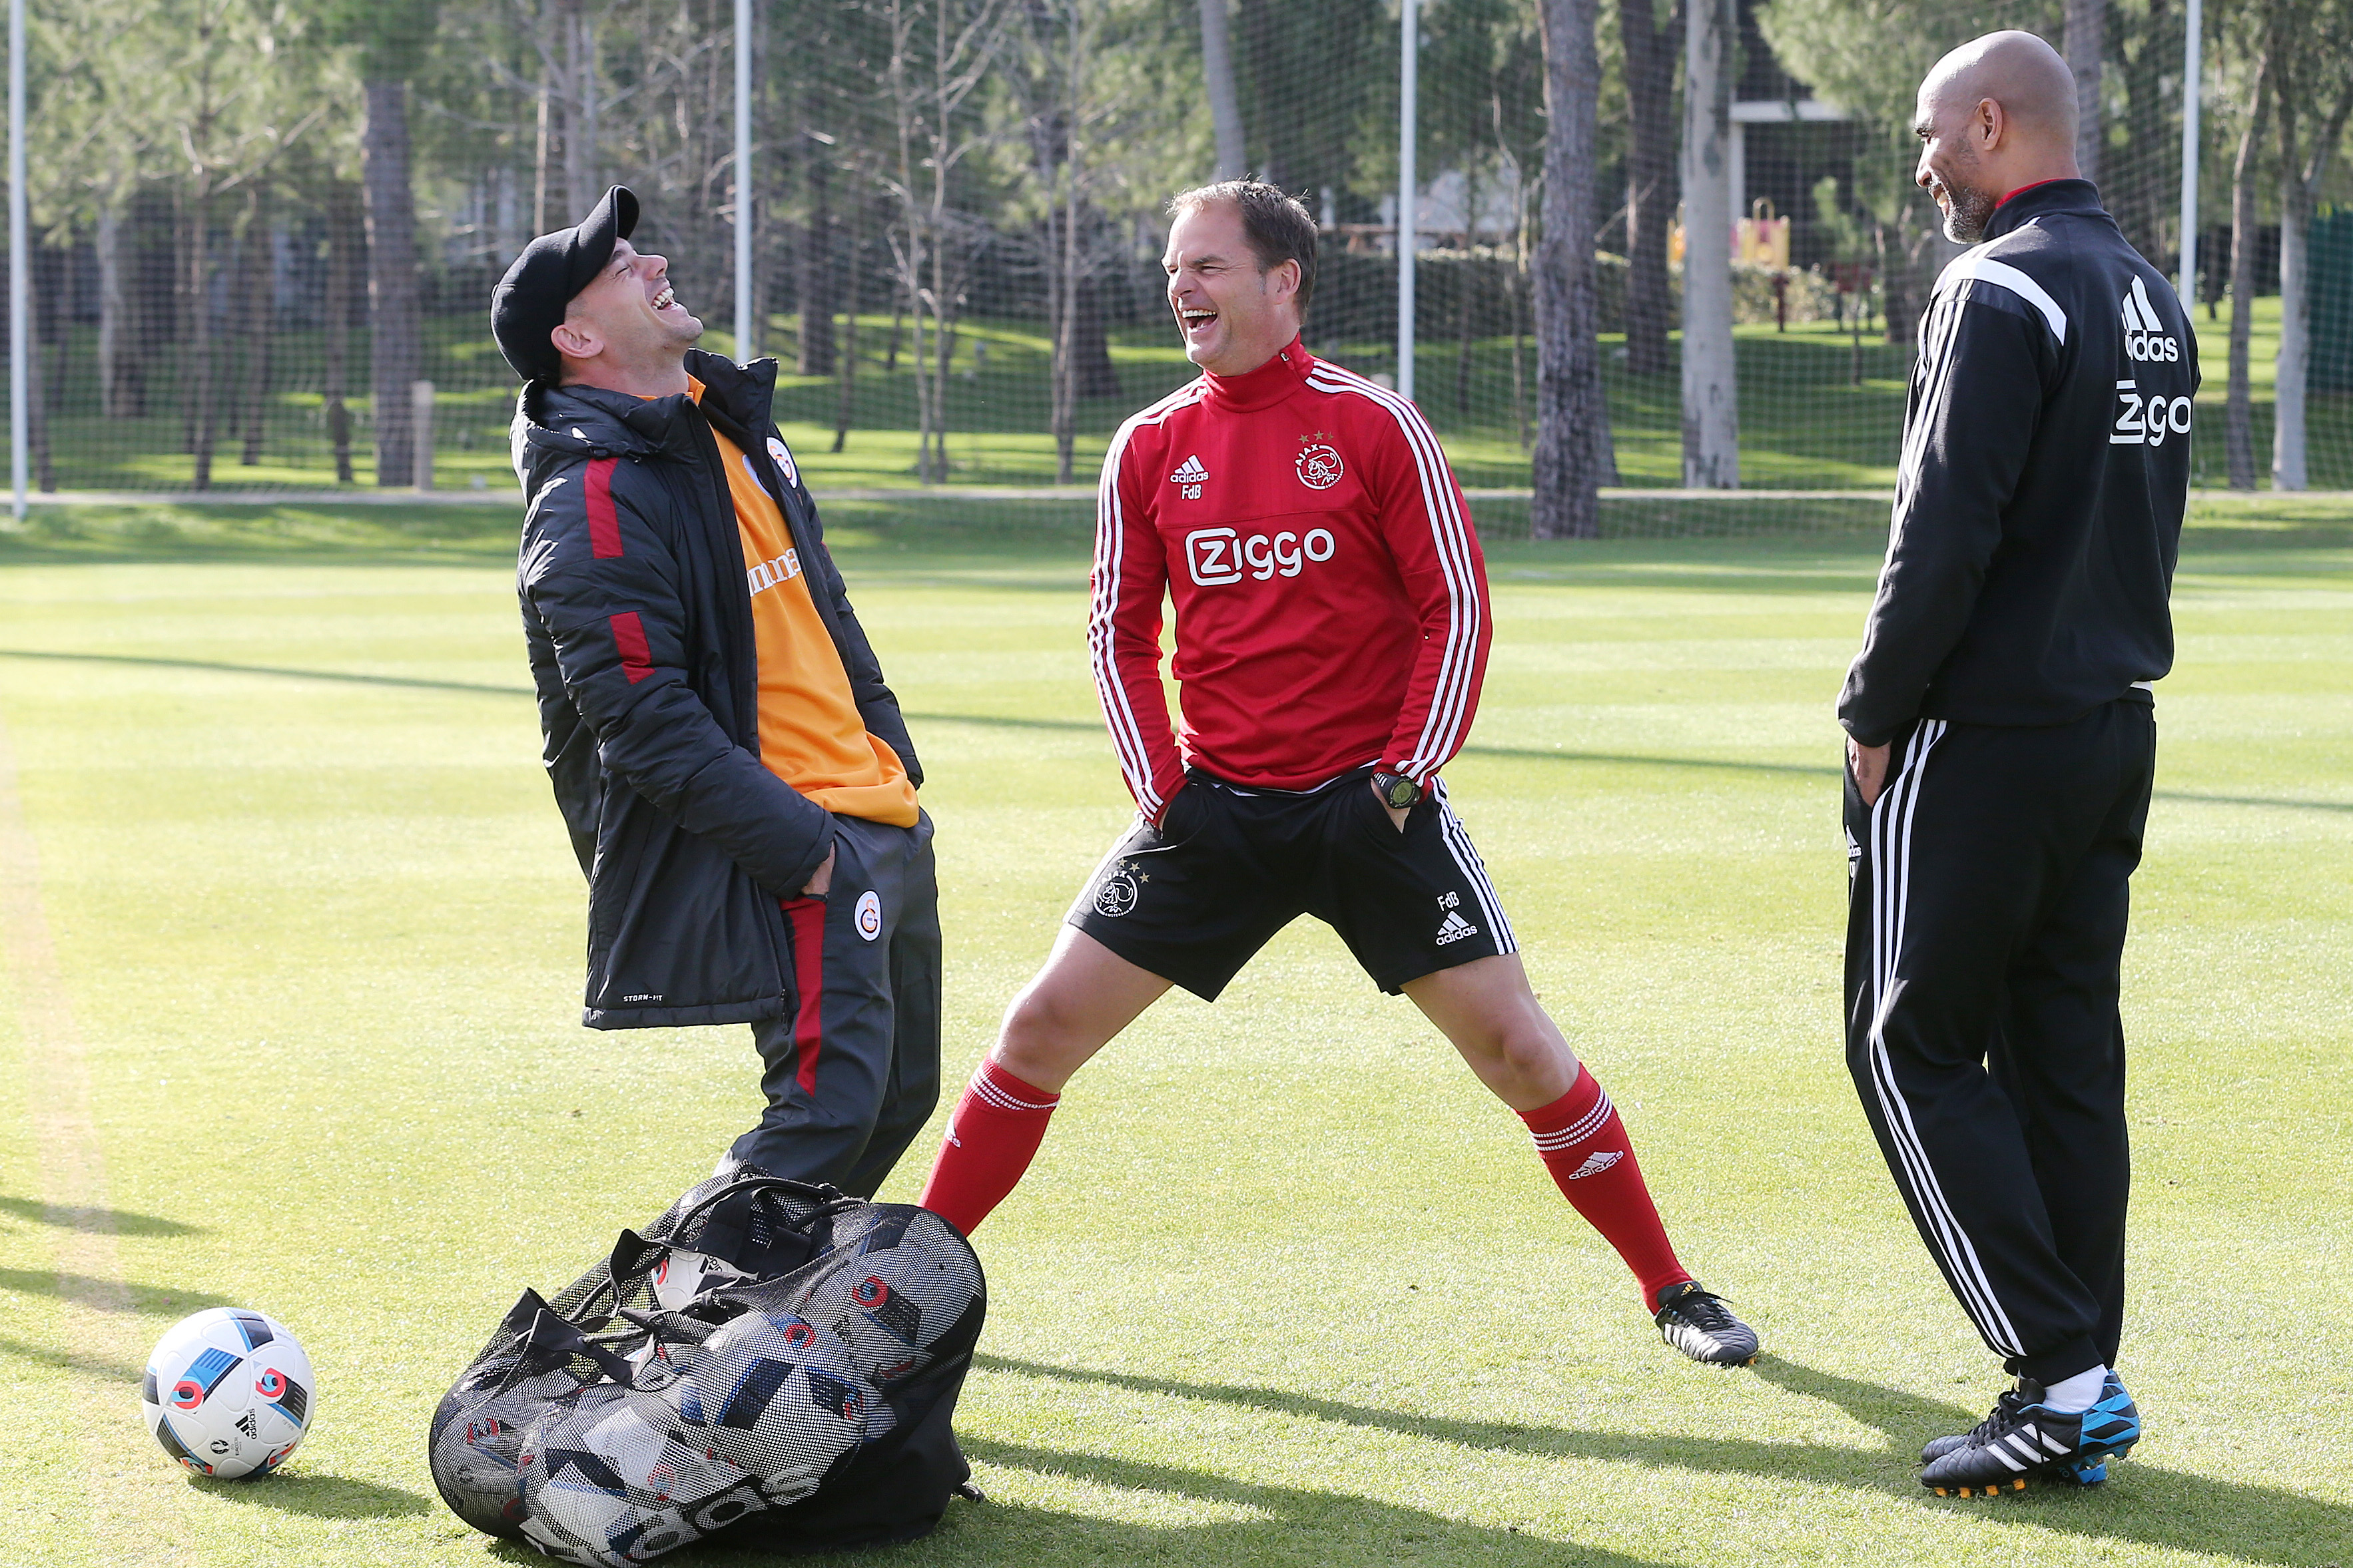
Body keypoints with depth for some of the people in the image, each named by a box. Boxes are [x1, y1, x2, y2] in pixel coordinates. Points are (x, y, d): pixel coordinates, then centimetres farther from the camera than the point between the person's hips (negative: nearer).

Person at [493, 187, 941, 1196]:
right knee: (832, 1103, -16)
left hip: (879, 821, 10)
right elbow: (650, 726, -22)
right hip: (791, 852, -10)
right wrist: (803, 848, -23)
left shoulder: (732, 423, 14)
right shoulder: (592, 505, -18)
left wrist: (893, 761, 18)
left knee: (901, 1091, 13)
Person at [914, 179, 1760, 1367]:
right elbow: (1119, 633, 11)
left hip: (1369, 803, -3)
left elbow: (1457, 609, -3)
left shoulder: (1373, 425, -5)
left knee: (1513, 1043, -6)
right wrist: (1161, 789, -1)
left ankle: (1671, 1292, 6)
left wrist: (1407, 775, -10)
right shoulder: (1151, 448, 5)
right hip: (1213, 808, 3)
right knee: (1045, 1023, -2)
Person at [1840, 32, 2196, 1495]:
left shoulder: (2002, 293, -15)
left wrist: (1876, 714, -10)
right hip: (2115, 729, 8)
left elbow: (1945, 535, -19)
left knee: (1913, 1047, 0)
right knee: (2066, 1056, 11)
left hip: (1984, 741, -8)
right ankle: (2083, 1396, 11)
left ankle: (2060, 1375, -7)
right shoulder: (2152, 296, 13)